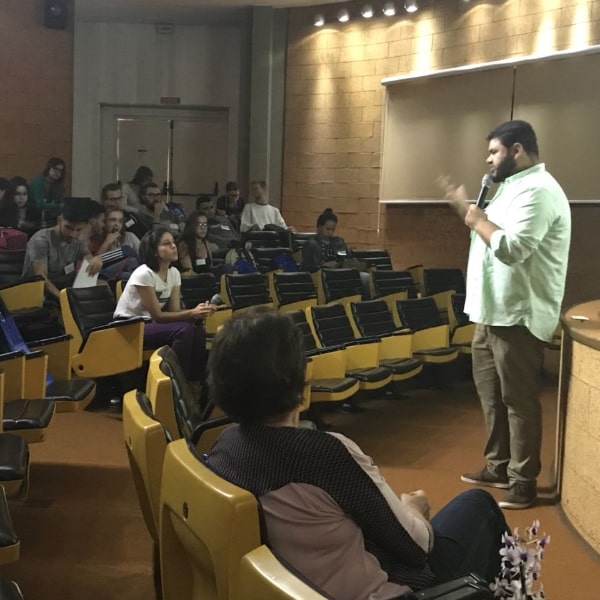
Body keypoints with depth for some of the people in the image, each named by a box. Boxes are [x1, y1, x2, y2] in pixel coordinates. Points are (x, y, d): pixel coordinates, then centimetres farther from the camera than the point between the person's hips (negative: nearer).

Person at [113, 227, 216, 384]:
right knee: (184, 330, -29)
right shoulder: (144, 274, -22)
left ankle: (196, 381, -9)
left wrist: (197, 311, -25)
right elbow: (157, 315, -20)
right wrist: (192, 313, -30)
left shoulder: (174, 273, 1)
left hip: (149, 323, 7)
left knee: (197, 329, -19)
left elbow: (175, 310, -4)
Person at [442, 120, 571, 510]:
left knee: (519, 400, -2)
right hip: (493, 314, 11)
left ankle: (523, 482, 7)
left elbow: (511, 247, -27)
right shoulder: (515, 187, 17)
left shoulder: (538, 190, -17)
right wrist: (468, 209, 10)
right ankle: (499, 466, 29)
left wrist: (476, 218, -15)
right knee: (492, 394, 17)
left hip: (517, 318, -11)